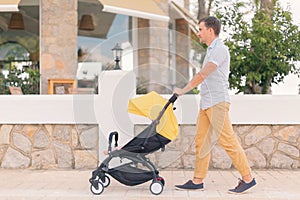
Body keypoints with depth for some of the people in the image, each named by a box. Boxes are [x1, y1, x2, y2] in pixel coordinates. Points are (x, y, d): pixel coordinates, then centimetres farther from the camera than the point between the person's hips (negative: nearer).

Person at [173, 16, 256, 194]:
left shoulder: (220, 49, -11)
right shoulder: (211, 50, 20)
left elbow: (202, 74, -16)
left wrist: (183, 90, -11)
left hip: (218, 102, -10)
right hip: (206, 103, 10)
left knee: (227, 140, -9)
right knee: (201, 140, 7)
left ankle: (248, 178, -1)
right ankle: (198, 181, 11)